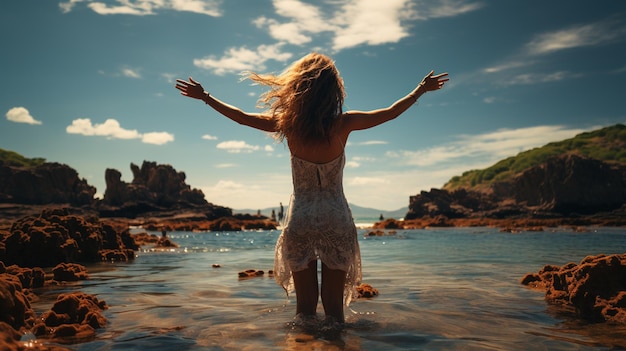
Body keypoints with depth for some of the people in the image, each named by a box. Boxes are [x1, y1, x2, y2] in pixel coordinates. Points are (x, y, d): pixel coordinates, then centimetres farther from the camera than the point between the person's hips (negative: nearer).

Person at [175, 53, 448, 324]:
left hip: (300, 221, 0)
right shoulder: (343, 124, -10)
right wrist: (422, 88, 20)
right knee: (334, 305, 11)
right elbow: (391, 112, 3)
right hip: (336, 221, 0)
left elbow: (240, 116, 3)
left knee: (305, 305, 12)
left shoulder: (289, 124, -10)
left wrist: (204, 96, 18)